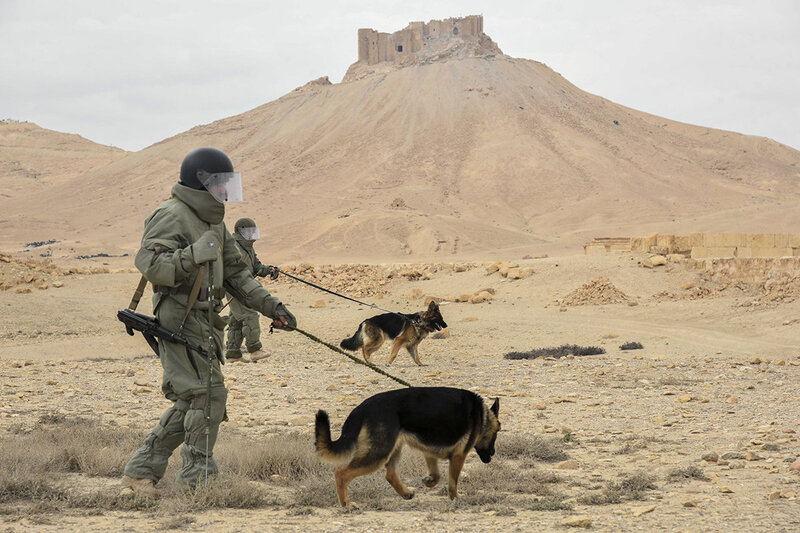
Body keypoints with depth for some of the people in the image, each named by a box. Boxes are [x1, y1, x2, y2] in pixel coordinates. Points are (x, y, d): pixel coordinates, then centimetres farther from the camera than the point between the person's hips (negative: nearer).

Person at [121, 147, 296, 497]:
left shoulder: (213, 222, 19)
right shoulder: (172, 216, -11)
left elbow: (235, 273, 22)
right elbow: (149, 263, -23)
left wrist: (271, 307, 14)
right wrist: (193, 255, -32)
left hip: (205, 324, 10)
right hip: (181, 321, -10)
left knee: (192, 403, 11)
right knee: (208, 393, -10)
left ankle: (141, 470, 18)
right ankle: (198, 477, -2)